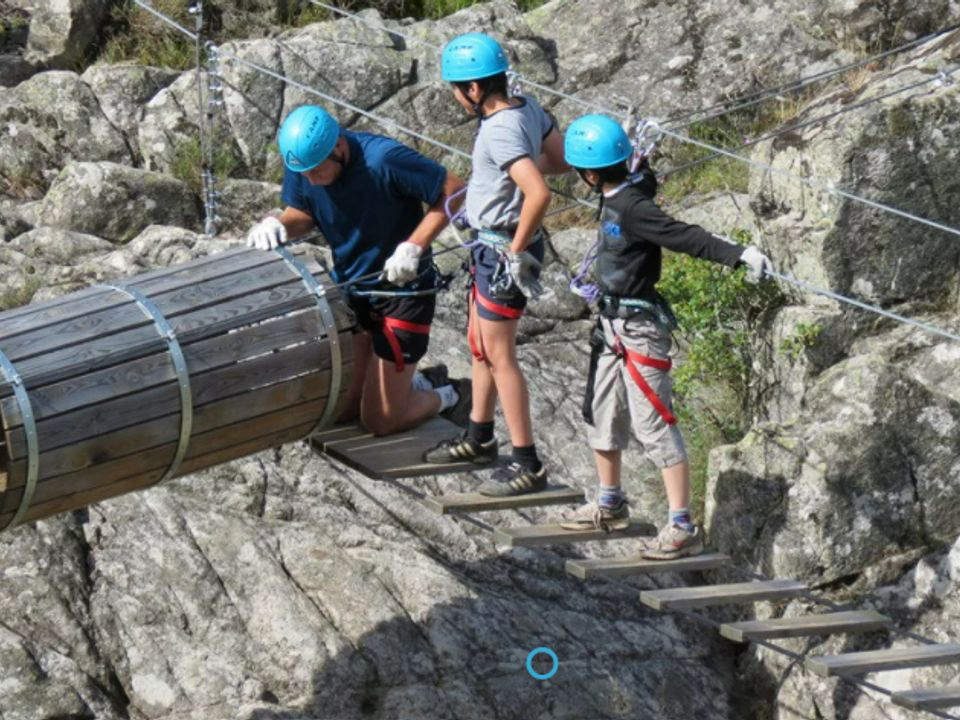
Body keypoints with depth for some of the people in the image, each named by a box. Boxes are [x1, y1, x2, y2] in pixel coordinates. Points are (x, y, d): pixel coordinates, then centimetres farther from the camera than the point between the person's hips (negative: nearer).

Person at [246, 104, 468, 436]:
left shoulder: (382, 160, -29)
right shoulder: (301, 162, -12)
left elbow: (454, 191, -21)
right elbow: (302, 213, 3)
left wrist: (414, 246, -29)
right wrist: (278, 225, -20)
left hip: (402, 289, -6)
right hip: (348, 288, 6)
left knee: (380, 422, -2)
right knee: (338, 410, 9)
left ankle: (444, 398, 28)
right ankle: (415, 383, 33)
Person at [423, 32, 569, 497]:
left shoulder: (500, 131, -26)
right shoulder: (527, 108, 2)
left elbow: (538, 195, -37)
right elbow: (563, 159, 14)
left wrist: (517, 250, -25)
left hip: (502, 251, -10)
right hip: (489, 246, 10)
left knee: (498, 355, -3)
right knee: (480, 343, 21)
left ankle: (527, 465, 3)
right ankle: (479, 437, 37)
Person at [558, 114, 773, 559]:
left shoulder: (632, 208, -22)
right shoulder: (619, 197, 3)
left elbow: (687, 237, -32)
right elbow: (644, 177, 26)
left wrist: (739, 254, -43)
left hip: (639, 328, -10)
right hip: (613, 325, 10)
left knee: (655, 426, -9)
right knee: (601, 414, 20)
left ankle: (683, 529, -6)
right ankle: (610, 505, 38)